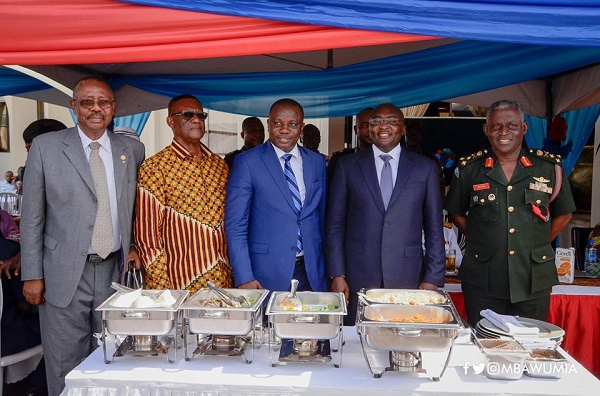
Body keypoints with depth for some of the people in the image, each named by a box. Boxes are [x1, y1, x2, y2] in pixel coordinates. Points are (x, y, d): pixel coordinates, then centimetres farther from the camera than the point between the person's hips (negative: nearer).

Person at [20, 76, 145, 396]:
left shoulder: (132, 149, 7)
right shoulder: (46, 146, 0)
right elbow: (32, 216, 0)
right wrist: (32, 274, -2)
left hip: (115, 272, 2)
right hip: (65, 274, -2)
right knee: (66, 369, 7)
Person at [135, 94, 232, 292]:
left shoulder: (219, 164, 8)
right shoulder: (154, 167, -8)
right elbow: (147, 235, -9)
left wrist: (235, 273, 10)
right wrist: (164, 291, -11)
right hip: (180, 285, -5)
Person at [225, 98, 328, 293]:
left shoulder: (317, 162, 8)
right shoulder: (247, 162, -6)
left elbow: (323, 217, 13)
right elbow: (235, 224, -7)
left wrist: (329, 269, 10)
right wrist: (244, 277, -13)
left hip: (312, 274, 4)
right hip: (266, 275, -3)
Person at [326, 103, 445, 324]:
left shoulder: (425, 168, 6)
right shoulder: (348, 166, 5)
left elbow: (434, 228, 7)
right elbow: (335, 225, 5)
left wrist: (433, 278, 1)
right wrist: (337, 275, -2)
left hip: (407, 278, 0)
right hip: (358, 277, 0)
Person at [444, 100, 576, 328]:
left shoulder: (550, 167, 3)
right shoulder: (469, 169, 1)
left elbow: (563, 214, 14)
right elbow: (456, 213, 11)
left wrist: (538, 245, 5)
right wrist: (482, 241, 2)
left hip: (534, 282, 1)